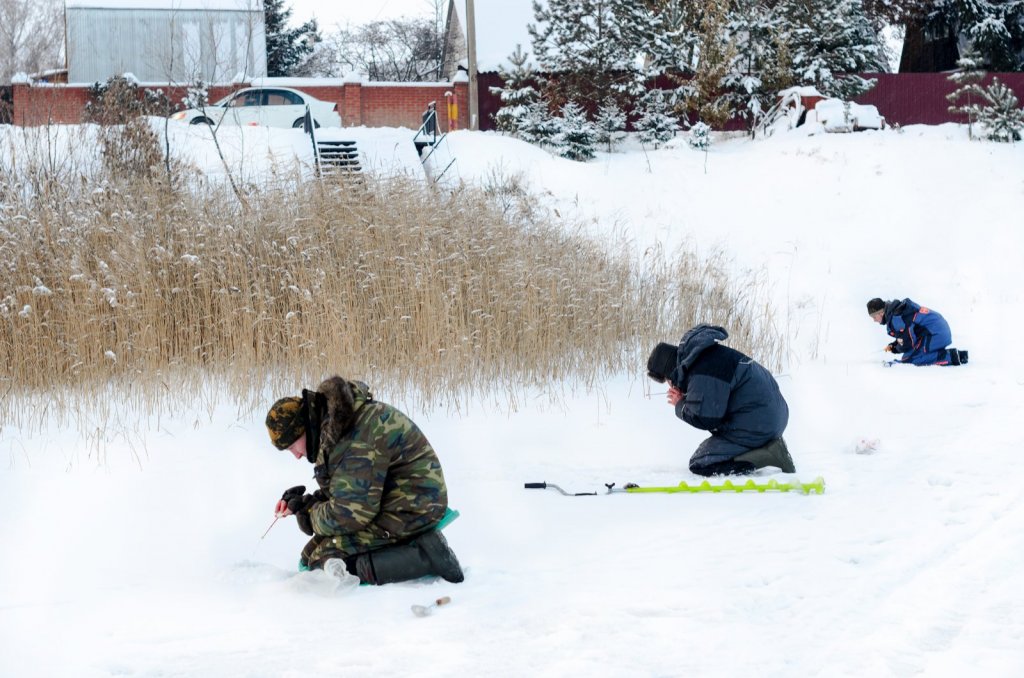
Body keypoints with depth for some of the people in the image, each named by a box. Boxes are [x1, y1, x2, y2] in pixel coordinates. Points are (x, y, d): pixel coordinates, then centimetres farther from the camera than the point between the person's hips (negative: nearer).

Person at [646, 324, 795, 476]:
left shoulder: (702, 373, -18)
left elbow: (705, 419, -19)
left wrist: (681, 406, -2)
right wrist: (684, 400, 6)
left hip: (755, 428, -10)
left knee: (699, 464, -7)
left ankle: (768, 455, -17)